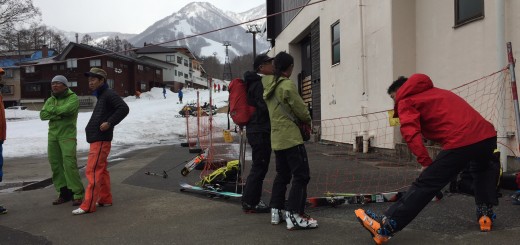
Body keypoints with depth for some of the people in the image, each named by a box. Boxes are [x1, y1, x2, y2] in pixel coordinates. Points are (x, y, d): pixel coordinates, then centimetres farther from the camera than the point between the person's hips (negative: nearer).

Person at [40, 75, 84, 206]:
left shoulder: (72, 97, -3)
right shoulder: (50, 100, 15)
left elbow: (67, 109, -22)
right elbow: (42, 115, 1)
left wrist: (52, 109, -6)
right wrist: (59, 114, -14)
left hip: (67, 135, -6)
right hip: (52, 135, 7)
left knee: (69, 164, -13)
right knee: (55, 164, 6)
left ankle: (78, 194, -7)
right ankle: (64, 192, 16)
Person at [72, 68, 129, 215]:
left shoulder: (109, 94, -10)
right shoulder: (101, 97, 19)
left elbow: (124, 109, -21)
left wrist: (109, 123, -23)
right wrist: (90, 128, 13)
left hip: (101, 140, -10)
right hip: (96, 139, 10)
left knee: (92, 171, -10)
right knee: (101, 170, 14)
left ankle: (88, 205, -9)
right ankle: (105, 199, 22)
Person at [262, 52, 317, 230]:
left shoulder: (268, 86, 10)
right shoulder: (288, 86, -15)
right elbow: (302, 111, -10)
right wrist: (308, 121, 8)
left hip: (277, 138, 9)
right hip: (291, 137, -9)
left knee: (282, 174, 17)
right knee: (301, 175, -6)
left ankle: (276, 211, 19)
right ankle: (294, 216, -9)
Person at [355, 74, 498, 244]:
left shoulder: (406, 100, 9)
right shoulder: (435, 92, 33)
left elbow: (411, 133, -8)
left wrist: (425, 162, -8)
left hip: (461, 141, -7)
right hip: (487, 134, 7)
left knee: (424, 185, -5)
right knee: (482, 169, 39)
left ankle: (385, 227, -6)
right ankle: (486, 214, 36)